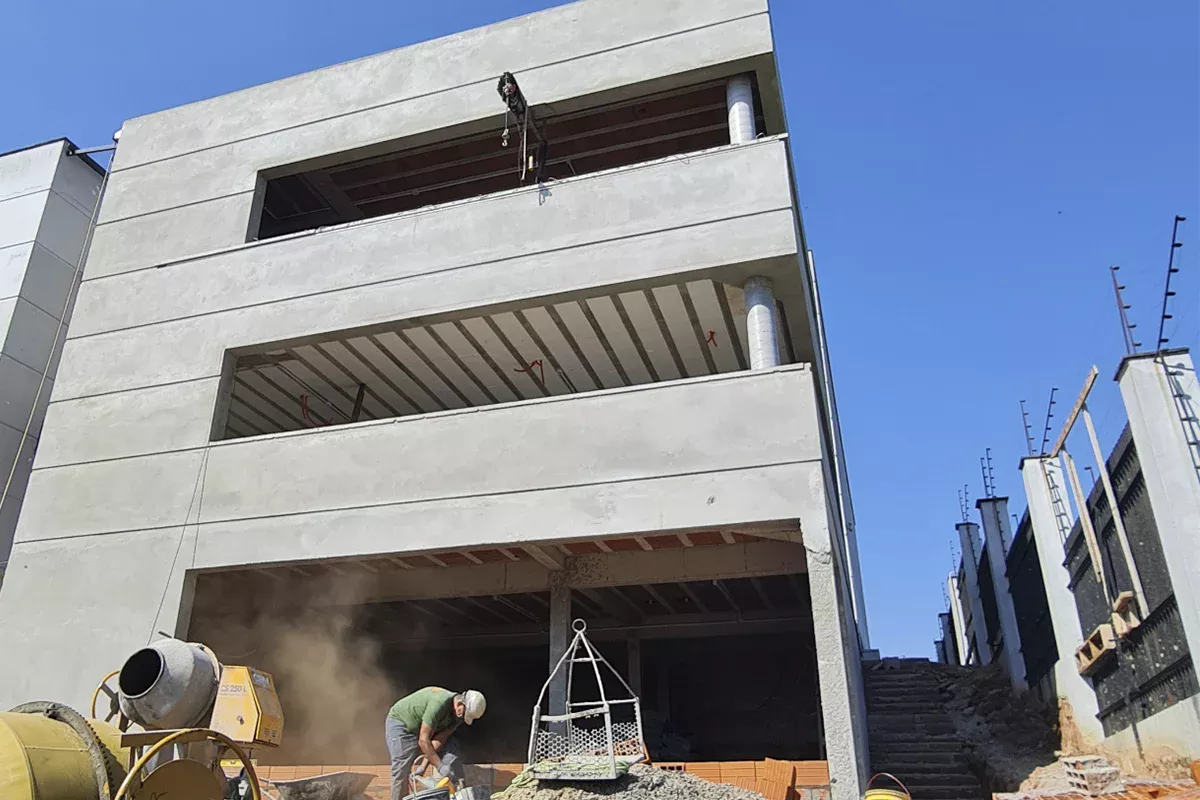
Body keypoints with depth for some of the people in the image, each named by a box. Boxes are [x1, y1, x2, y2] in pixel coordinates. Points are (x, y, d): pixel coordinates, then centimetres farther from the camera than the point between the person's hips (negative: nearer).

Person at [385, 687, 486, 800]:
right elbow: (423, 740, -36)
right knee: (401, 770, -15)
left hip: (417, 730, 8)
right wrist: (440, 767, -37)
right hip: (400, 722, -7)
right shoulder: (439, 704, -37)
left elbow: (439, 740, -14)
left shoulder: (457, 715, -12)